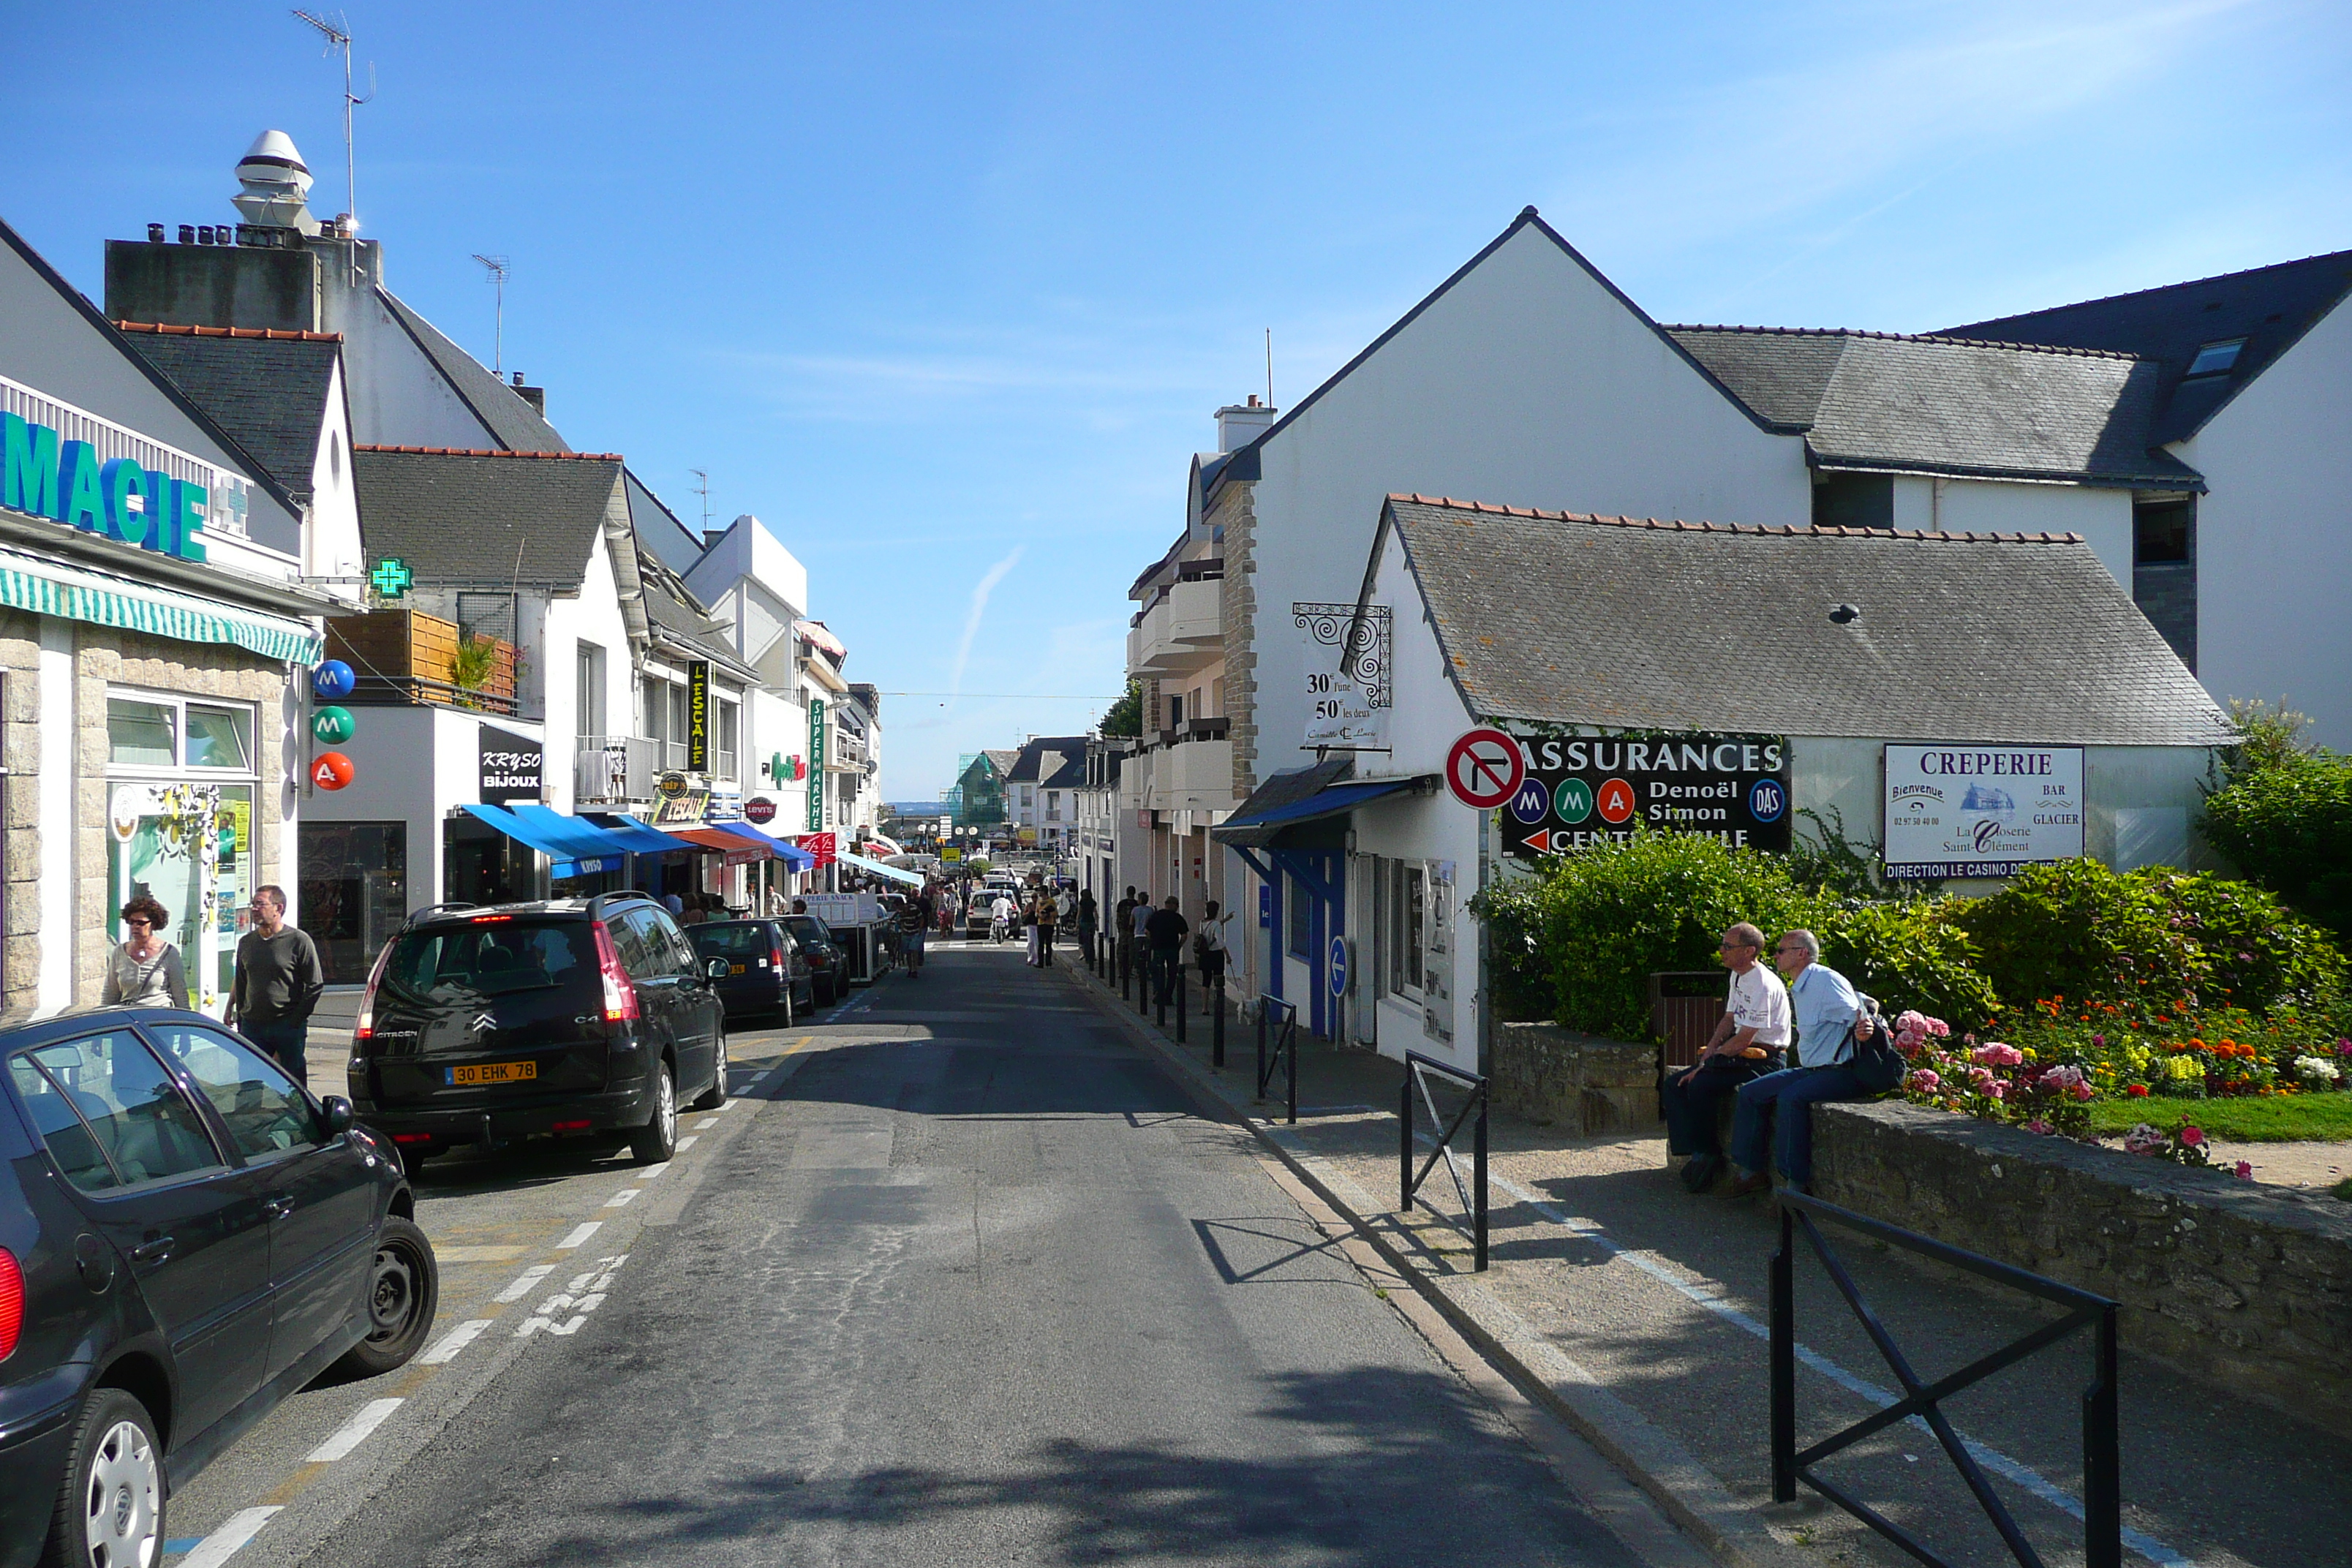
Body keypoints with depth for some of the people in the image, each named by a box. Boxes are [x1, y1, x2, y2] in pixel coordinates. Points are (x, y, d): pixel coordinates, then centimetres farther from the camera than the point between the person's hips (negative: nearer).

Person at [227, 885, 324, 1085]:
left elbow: (315, 986, -4)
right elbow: (240, 984, 18)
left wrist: (296, 1020, -9)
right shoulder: (246, 942, 12)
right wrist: (241, 1023, 10)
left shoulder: (299, 940, -4)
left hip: (288, 1026, -5)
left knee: (295, 1084, 0)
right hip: (253, 1027, 5)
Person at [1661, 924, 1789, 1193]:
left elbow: (1743, 1040, -21)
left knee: (1700, 1085, -29)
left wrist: (1707, 1060, -13)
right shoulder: (1737, 976, 11)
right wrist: (1706, 1057, 2)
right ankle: (1698, 1151, -6)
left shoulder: (1763, 985, -20)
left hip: (1765, 1060, -10)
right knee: (1673, 1085, -1)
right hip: (1740, 1056, 10)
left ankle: (1706, 1155, -10)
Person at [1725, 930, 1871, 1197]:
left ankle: (1797, 1183, -27)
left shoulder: (1826, 980, -14)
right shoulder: (1798, 990, 16)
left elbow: (1858, 1014, -19)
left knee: (1791, 1096, -33)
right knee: (1750, 1092, 4)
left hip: (1841, 1072, -10)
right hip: (1812, 1070, 10)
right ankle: (1751, 1172, 7)